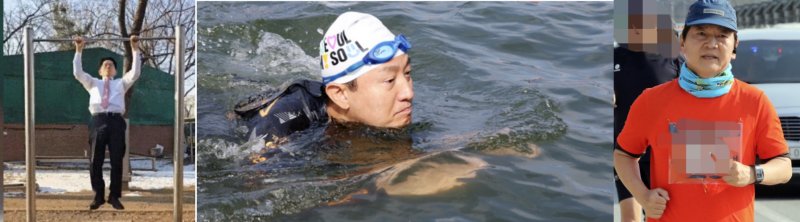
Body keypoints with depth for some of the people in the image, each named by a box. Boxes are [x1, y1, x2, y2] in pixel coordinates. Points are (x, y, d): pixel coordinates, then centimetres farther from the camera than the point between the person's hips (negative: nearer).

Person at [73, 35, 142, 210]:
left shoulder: (121, 83, 24)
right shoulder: (93, 83, 26)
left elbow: (135, 72, 10)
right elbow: (78, 73, 12)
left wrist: (135, 49, 4)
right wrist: (79, 50, 6)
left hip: (116, 121, 0)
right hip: (98, 121, 0)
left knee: (117, 161, -2)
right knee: (96, 162, -2)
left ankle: (114, 197, 6)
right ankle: (98, 196, 7)